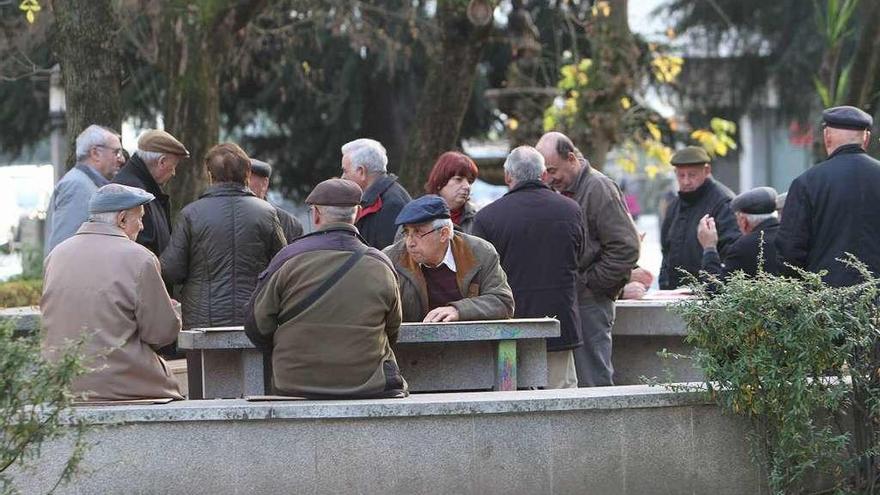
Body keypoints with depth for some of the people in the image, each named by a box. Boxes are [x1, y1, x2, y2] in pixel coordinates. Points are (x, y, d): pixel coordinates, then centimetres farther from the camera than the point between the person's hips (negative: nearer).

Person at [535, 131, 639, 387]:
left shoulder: (599, 188, -9)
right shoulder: (559, 190, 16)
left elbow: (626, 249, -13)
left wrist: (588, 283, -11)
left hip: (591, 302, -8)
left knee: (593, 380, -8)